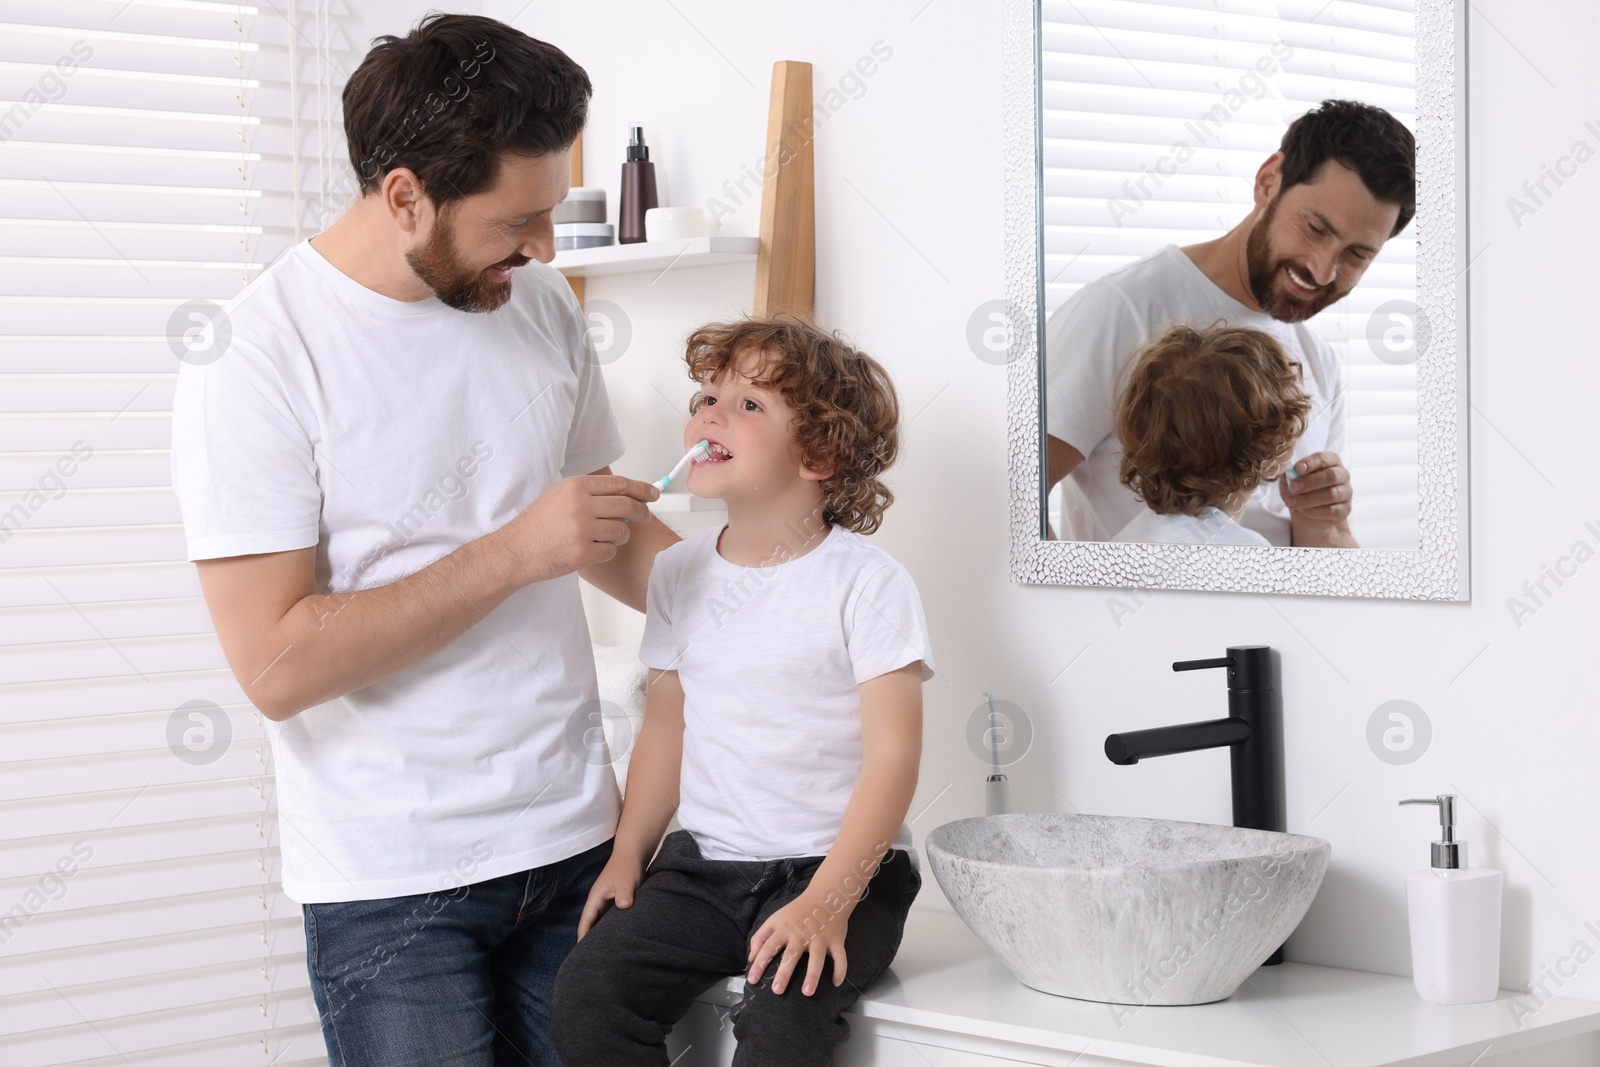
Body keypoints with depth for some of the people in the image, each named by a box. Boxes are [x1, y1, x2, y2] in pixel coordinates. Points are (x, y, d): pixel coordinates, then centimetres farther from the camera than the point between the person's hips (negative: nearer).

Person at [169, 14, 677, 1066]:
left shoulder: (540, 302, 5)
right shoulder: (253, 353, -14)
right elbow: (276, 665, -20)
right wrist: (513, 553, -20)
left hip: (574, 833, 5)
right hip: (393, 879, -5)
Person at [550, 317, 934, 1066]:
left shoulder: (866, 582, -8)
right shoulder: (680, 574, 9)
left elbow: (892, 755, -12)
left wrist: (827, 901, -21)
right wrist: (628, 854, 7)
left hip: (836, 866, -5)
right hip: (704, 864, 5)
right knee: (589, 987, -18)